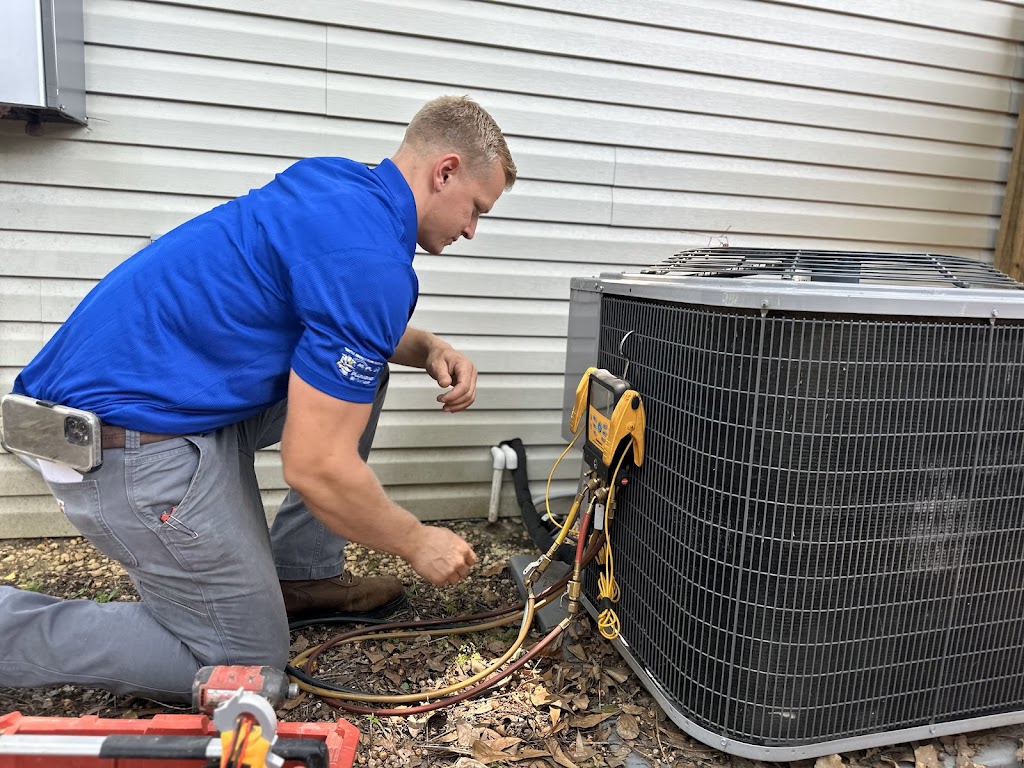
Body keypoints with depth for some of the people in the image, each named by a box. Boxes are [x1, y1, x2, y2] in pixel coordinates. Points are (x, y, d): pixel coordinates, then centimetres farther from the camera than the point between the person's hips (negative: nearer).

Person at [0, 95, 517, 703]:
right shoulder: (370, 259, -22)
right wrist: (417, 543, -5)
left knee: (359, 374, 12)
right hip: (135, 442, -9)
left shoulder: (338, 181, 7)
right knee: (244, 661, 6)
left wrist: (427, 348, 7)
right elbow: (316, 468, -22)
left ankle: (301, 574, 19)